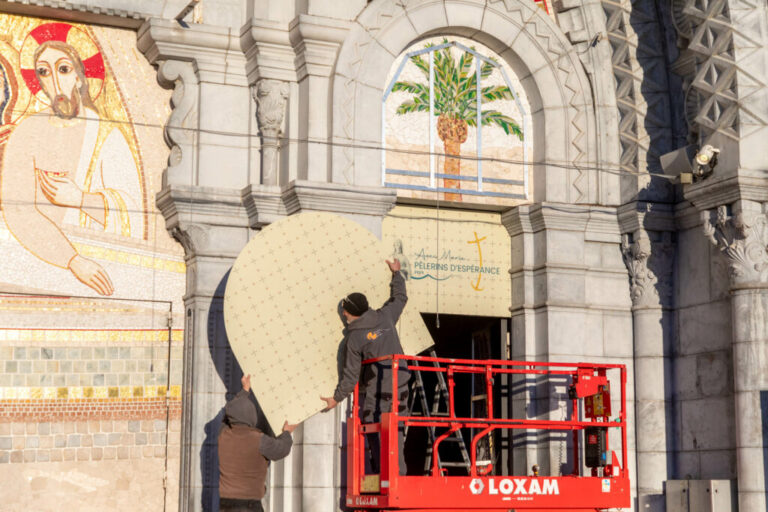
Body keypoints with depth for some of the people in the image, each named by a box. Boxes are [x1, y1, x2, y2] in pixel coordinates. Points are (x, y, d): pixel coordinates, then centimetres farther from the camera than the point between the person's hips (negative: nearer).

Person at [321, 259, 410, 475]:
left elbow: (351, 374, -6)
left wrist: (336, 398, 5)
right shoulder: (385, 316, 2)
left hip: (375, 392, -5)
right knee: (395, 433, 7)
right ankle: (399, 474, 4)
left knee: (375, 436, 1)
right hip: (400, 387, 5)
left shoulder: (355, 338, -9)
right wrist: (396, 273, 38)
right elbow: (400, 297, 23)